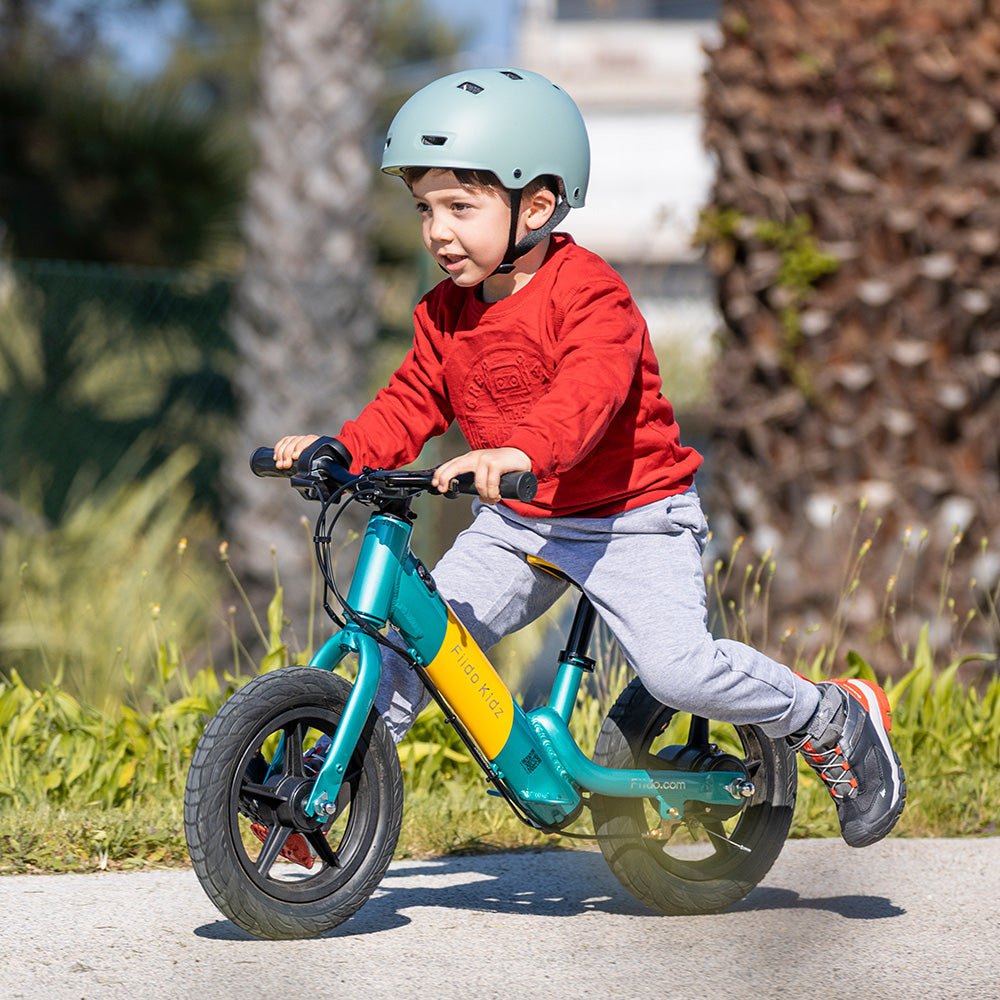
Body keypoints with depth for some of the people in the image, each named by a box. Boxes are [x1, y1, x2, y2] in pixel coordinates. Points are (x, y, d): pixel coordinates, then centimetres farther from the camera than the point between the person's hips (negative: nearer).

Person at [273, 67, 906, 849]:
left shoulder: (590, 294, -21)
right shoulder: (446, 314, 3)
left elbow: (587, 392, -39)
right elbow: (410, 405, 8)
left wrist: (519, 450, -59)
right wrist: (338, 451, -13)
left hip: (631, 519, -7)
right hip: (517, 525, 7)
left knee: (676, 667, -22)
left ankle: (836, 719, -2)